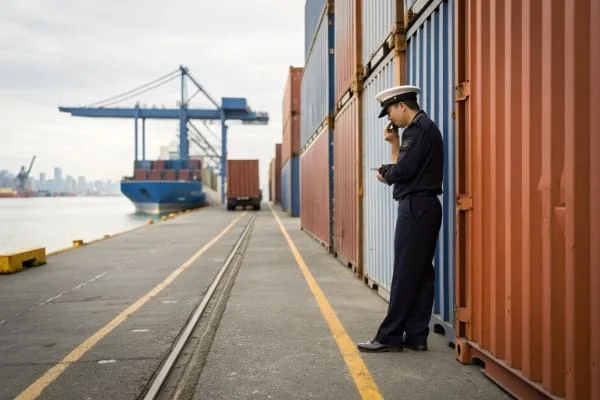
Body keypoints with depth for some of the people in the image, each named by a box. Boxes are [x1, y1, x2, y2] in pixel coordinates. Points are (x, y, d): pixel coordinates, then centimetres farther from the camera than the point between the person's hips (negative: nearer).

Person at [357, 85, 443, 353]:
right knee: (420, 274, 9)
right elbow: (406, 168, 17)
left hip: (417, 207, -10)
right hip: (423, 207, 10)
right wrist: (394, 144, 11)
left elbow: (404, 170, -21)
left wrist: (384, 173, -2)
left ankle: (390, 337, -1)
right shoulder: (421, 128, 19)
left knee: (405, 275, -6)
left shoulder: (419, 128, -12)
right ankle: (416, 336, 13)